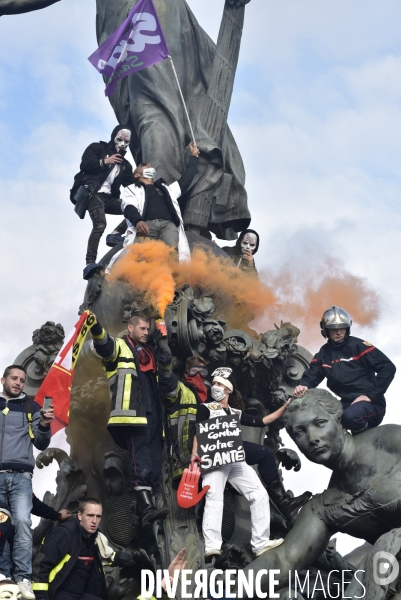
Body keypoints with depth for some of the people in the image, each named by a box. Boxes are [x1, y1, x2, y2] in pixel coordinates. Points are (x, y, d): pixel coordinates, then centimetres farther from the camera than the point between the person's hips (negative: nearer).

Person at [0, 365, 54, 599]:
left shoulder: (31, 407, 12)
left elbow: (41, 445, 10)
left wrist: (44, 425, -8)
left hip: (20, 475, -1)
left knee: (22, 522, -14)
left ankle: (23, 578, -12)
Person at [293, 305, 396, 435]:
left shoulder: (358, 345, -9)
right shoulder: (324, 354, 9)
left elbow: (388, 367, -14)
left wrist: (371, 396, -18)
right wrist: (303, 385, -19)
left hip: (371, 404, -6)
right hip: (347, 403, 6)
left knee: (350, 416, -36)